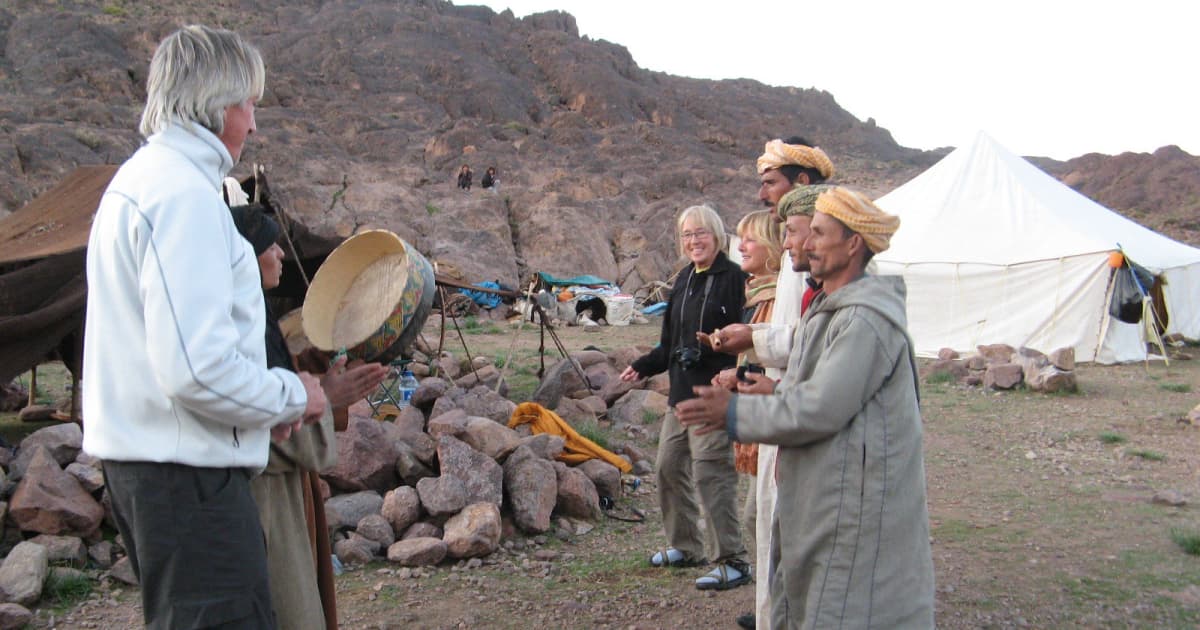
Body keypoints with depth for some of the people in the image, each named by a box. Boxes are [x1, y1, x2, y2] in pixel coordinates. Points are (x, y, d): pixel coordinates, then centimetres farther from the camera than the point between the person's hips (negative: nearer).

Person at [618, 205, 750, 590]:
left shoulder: (733, 278, -10)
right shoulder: (685, 279, 15)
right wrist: (642, 367, 15)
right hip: (682, 392, 9)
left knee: (710, 473, -9)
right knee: (669, 466, 14)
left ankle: (733, 562, 3)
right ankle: (685, 547, 30)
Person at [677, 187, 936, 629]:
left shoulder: (866, 320, -20)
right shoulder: (826, 310, 13)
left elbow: (820, 409, -23)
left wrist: (735, 414, -14)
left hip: (854, 503, -10)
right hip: (817, 491, 10)